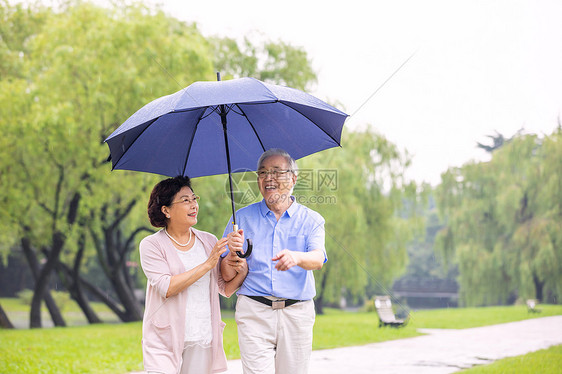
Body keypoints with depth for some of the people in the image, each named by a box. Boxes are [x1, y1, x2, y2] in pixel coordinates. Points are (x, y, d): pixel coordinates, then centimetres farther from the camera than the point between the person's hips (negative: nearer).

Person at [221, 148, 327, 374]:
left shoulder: (311, 220, 8)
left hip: (297, 313, 1)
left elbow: (318, 259, -12)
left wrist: (296, 257, -34)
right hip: (254, 312, 0)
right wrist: (233, 255, -15)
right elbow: (226, 276, 7)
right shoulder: (242, 218, 10)